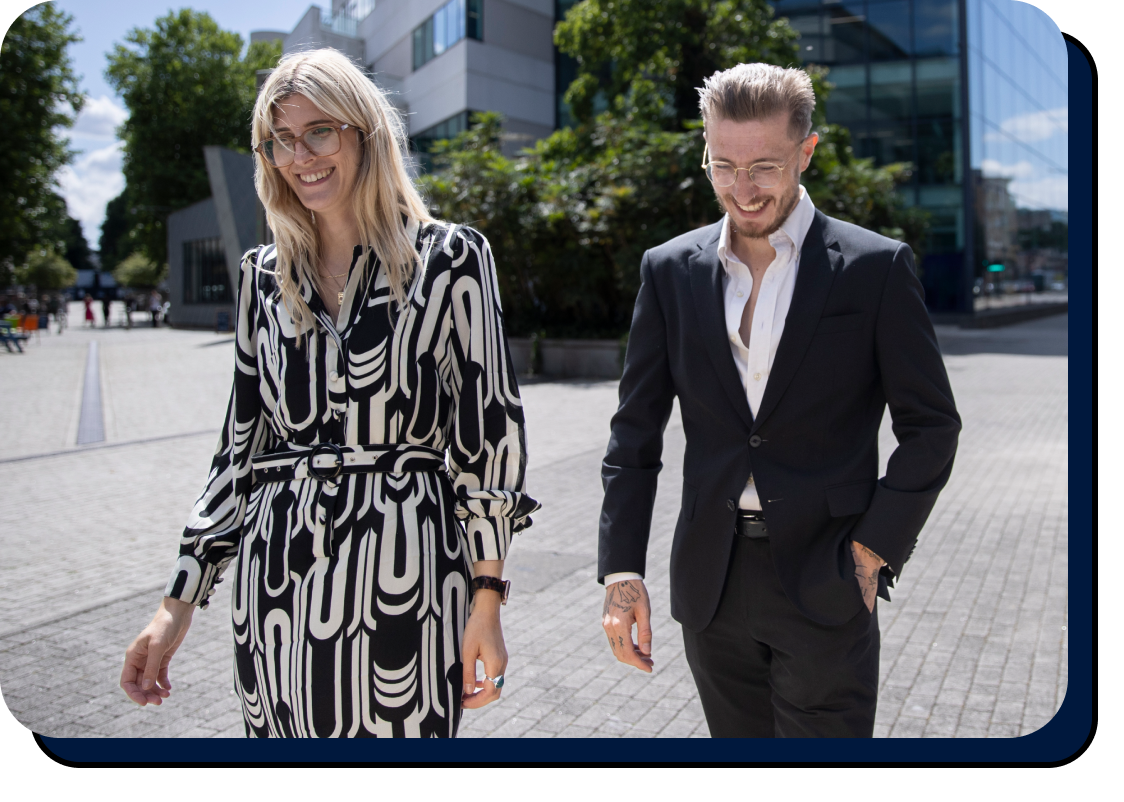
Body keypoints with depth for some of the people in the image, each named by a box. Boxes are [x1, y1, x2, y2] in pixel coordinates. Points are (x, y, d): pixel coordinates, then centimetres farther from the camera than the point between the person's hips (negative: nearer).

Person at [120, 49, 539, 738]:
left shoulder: (450, 258, -2)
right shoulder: (264, 275, 10)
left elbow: (488, 430, -4)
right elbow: (243, 446, 13)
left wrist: (487, 600, -7)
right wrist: (179, 605, 10)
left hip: (403, 575, -4)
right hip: (276, 575, 4)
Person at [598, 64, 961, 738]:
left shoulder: (876, 268, -4)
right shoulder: (670, 270, 4)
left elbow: (932, 426, 1)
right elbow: (636, 432, 5)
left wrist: (874, 549, -8)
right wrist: (621, 570, -2)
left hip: (825, 586, -3)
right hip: (712, 590, 3)